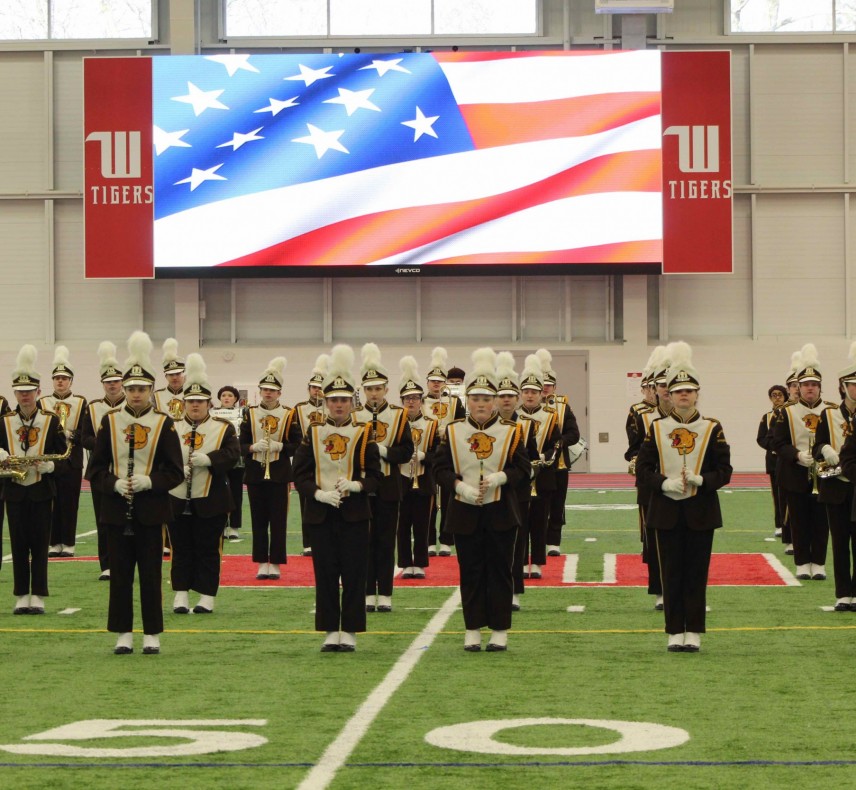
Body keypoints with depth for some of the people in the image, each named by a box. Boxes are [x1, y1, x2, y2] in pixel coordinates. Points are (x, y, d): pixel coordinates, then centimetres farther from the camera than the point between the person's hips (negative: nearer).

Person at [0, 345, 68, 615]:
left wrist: (49, 465, -21)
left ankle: (38, 596, 6)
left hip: (41, 491, -2)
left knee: (40, 544, 1)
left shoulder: (51, 421, -1)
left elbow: (63, 457, -1)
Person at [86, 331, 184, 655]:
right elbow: (95, 468, 4)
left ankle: (152, 634, 10)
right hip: (117, 510, 1)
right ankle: (123, 633, 13)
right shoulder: (109, 421, 4)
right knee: (120, 574, 5)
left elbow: (176, 471, -2)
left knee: (151, 575, 2)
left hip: (151, 511, -1)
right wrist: (114, 484, -14)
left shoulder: (163, 423, 0)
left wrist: (150, 482, -17)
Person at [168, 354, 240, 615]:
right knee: (181, 550, 6)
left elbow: (232, 453, -9)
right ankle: (181, 595, 11)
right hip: (178, 502, 1)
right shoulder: (172, 429, 7)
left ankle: (207, 597, 9)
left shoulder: (223, 428, 3)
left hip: (210, 502, -1)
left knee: (208, 551, 3)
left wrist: (207, 459, -25)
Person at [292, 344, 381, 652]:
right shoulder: (313, 434, 4)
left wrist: (356, 485, -17)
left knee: (354, 574, 0)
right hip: (321, 514, 1)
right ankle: (331, 631, 11)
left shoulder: (364, 434, 1)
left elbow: (375, 476, 2)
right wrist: (319, 494, -14)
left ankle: (350, 632, 7)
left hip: (354, 514, -1)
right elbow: (299, 475, 2)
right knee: (325, 573, 3)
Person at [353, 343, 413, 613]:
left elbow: (407, 451, -5)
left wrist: (384, 451, -18)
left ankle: (384, 594, 8)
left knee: (386, 541, 3)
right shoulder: (354, 417, 3)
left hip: (388, 488, 0)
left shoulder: (399, 416, 2)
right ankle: (368, 593, 9)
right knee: (365, 540, 3)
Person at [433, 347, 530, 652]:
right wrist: (461, 486, -15)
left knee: (500, 571, 3)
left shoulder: (510, 432, -1)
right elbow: (440, 467, 1)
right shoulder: (454, 432, 2)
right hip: (465, 514, 1)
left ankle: (500, 631, 10)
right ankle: (472, 630, 12)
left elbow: (523, 469, -1)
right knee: (471, 573, 5)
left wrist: (499, 478, -18)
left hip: (501, 514, -1)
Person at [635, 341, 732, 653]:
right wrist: (665, 483, -16)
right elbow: (643, 470, 2)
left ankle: (694, 633, 9)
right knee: (671, 574, 3)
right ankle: (675, 633, 9)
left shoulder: (712, 428, 2)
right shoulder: (657, 428, 3)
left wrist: (701, 479, -18)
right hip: (667, 512, 0)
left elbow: (724, 471, 0)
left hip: (701, 512, 0)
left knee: (697, 574, 2)